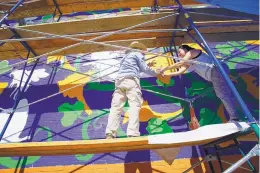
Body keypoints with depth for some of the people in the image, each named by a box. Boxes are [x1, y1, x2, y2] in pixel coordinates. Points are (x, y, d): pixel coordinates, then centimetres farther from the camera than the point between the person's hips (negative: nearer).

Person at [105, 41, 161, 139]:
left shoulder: (126, 56, 37)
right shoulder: (138, 54, 16)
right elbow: (144, 69, 8)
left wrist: (148, 66, 41)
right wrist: (155, 73, 23)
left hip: (120, 80, 6)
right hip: (131, 80, -6)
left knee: (116, 107, -4)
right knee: (134, 106, -11)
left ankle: (110, 133, -14)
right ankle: (133, 134, -22)